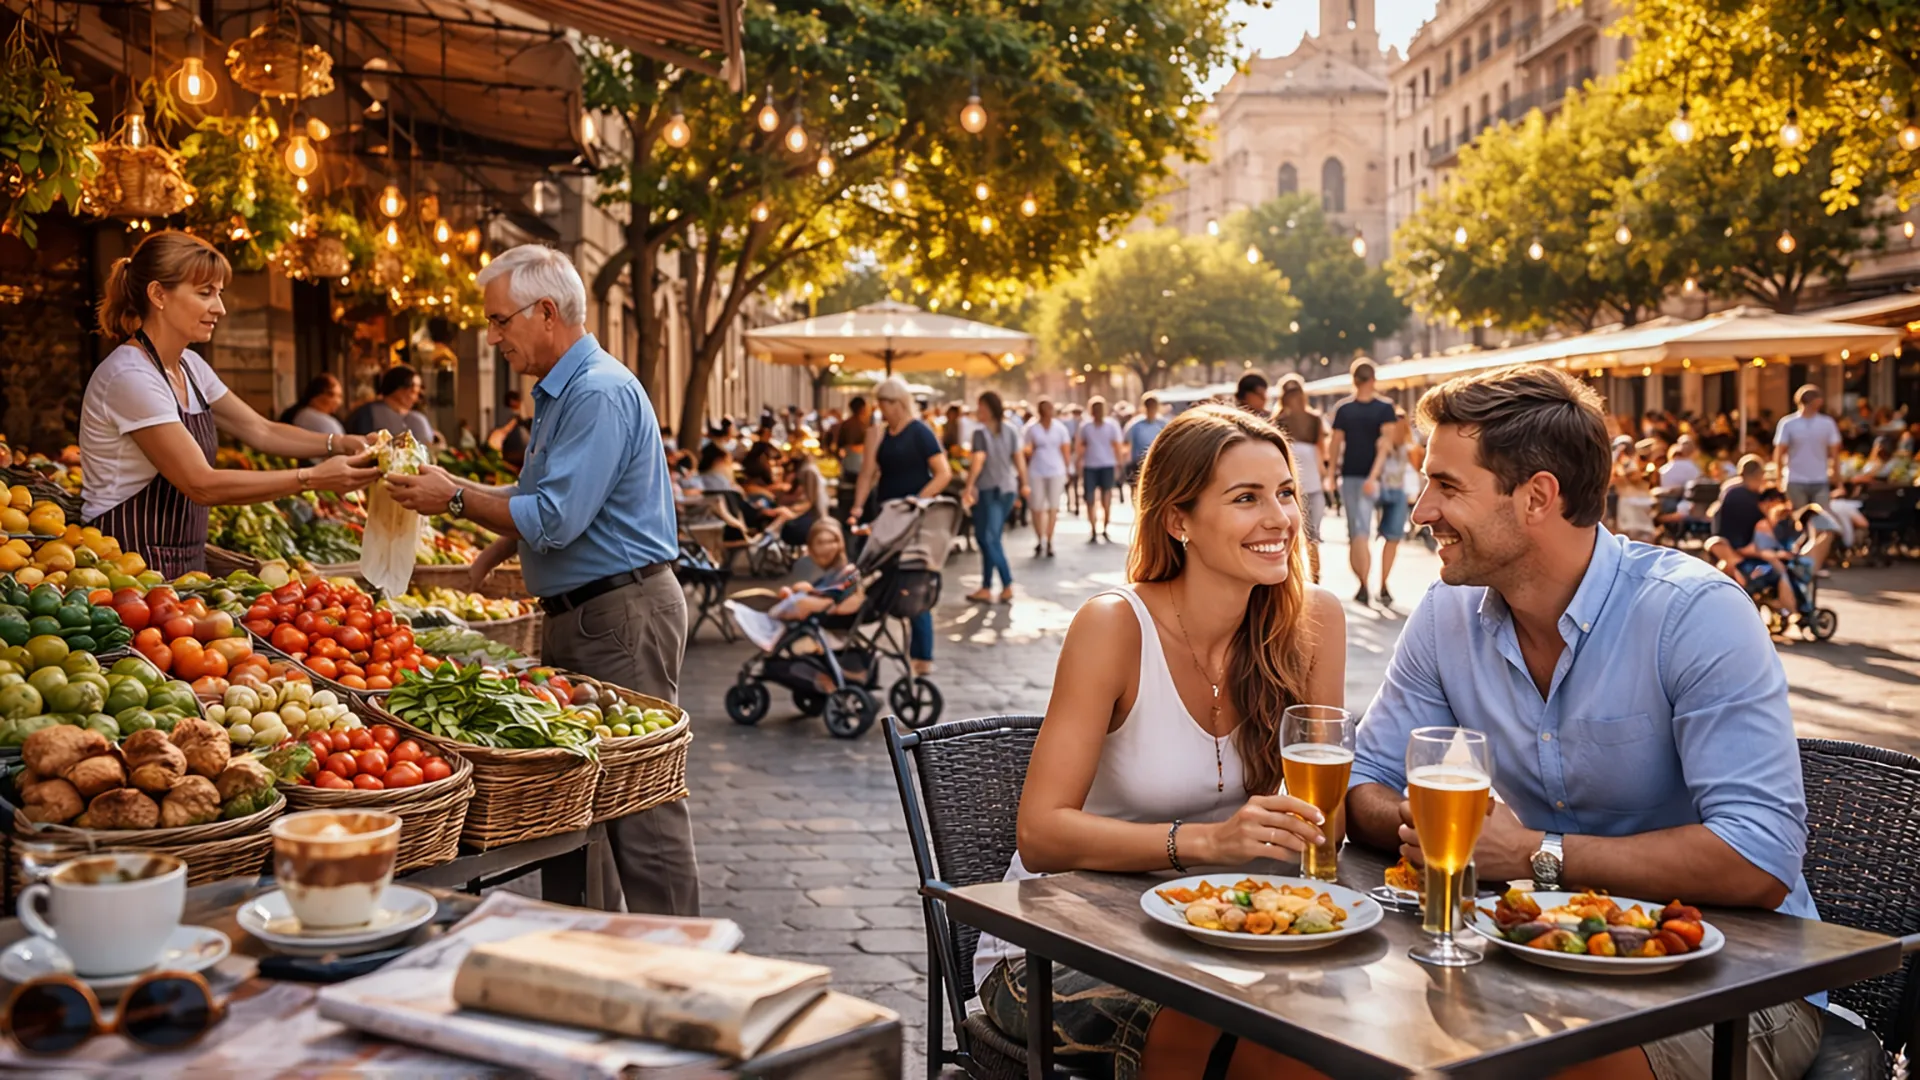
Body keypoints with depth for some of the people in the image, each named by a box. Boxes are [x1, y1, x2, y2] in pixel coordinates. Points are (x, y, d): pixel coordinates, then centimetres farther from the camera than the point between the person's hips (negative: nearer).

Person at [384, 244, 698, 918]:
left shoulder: (600, 393, -17)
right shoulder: (559, 393, 17)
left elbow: (554, 519, -22)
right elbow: (539, 505, 20)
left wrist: (455, 500, -11)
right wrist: (450, 484, 9)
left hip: (621, 615, -11)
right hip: (576, 615, 11)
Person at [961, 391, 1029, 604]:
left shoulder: (981, 430, -10)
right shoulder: (1011, 428, 6)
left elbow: (978, 459, -19)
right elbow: (1019, 457, 4)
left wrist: (969, 486, -19)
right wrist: (1024, 483, 10)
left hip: (987, 488, -6)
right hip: (1008, 488, 6)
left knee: (988, 538, -1)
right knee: (990, 537, 12)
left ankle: (1007, 585, -11)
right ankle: (986, 587, 14)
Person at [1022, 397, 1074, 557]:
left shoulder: (1060, 428, 4)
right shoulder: (1032, 428, 1)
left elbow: (1065, 450, 8)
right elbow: (1028, 451, 5)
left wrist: (1067, 470, 4)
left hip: (1056, 471, 1)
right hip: (1036, 472, 0)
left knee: (1053, 507, -1)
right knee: (1037, 508, 2)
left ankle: (1049, 542, 3)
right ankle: (1039, 541, 14)